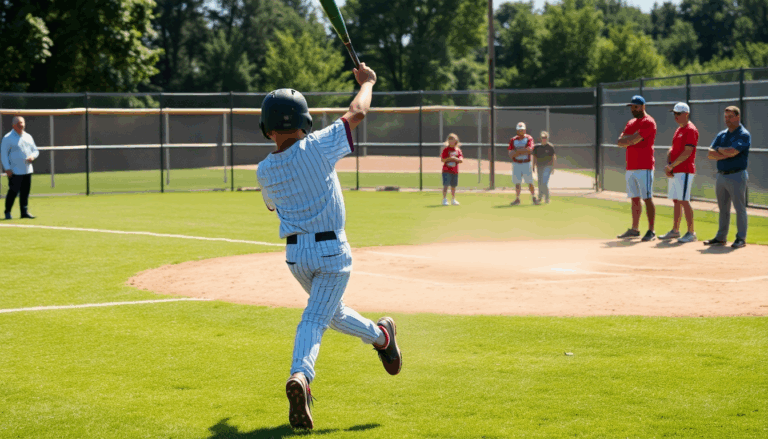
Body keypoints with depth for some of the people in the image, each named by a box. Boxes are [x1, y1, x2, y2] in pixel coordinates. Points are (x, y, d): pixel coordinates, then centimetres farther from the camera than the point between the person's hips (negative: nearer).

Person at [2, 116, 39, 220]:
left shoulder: (28, 137, 15)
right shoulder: (8, 138, -4)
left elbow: (35, 150, 21)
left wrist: (32, 156, -3)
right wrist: (7, 168, -15)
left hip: (27, 171, 6)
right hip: (15, 172, -6)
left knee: (25, 192, 5)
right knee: (13, 192, -5)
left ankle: (24, 211, 11)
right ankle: (7, 212, 5)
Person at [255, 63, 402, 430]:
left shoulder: (265, 171, -4)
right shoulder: (317, 147, -15)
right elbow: (358, 112, -4)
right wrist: (366, 83, 14)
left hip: (295, 255, 5)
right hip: (331, 250, -5)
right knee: (316, 317, -6)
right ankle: (300, 374, -17)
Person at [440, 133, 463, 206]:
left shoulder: (458, 150, 8)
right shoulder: (446, 149, -2)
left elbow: (461, 160, 3)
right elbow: (442, 159, -6)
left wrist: (456, 159, -14)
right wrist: (449, 158, -19)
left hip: (455, 171, 4)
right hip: (447, 170, -4)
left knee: (453, 186, 11)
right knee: (446, 185, -10)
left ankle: (453, 200, 20)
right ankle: (444, 199, -9)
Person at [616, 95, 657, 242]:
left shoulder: (648, 122, -8)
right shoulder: (631, 123, 19)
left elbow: (635, 139, -19)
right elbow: (620, 142, 10)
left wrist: (626, 140, -1)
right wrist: (633, 139, -8)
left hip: (644, 167, -8)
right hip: (630, 167, 8)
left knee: (647, 198, -9)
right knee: (635, 199, 12)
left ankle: (651, 231, -8)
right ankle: (634, 229, 18)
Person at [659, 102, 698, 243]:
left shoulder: (690, 130, -11)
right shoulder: (678, 130, 19)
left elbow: (687, 152, -19)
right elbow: (672, 150, 18)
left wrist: (672, 165, -18)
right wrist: (668, 165, 1)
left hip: (685, 171, -9)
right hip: (674, 172, 9)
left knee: (684, 201, -13)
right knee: (676, 201, 13)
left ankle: (691, 233, -11)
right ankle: (675, 230, 19)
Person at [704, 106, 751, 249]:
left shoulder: (744, 135, -6)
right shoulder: (721, 135, 15)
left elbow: (732, 151, -21)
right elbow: (710, 154, 5)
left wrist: (719, 149, -3)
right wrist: (726, 154, -11)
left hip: (736, 176, -7)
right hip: (721, 176, 7)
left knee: (739, 207, -4)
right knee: (723, 208, 12)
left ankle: (741, 238, -1)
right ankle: (721, 237, 17)